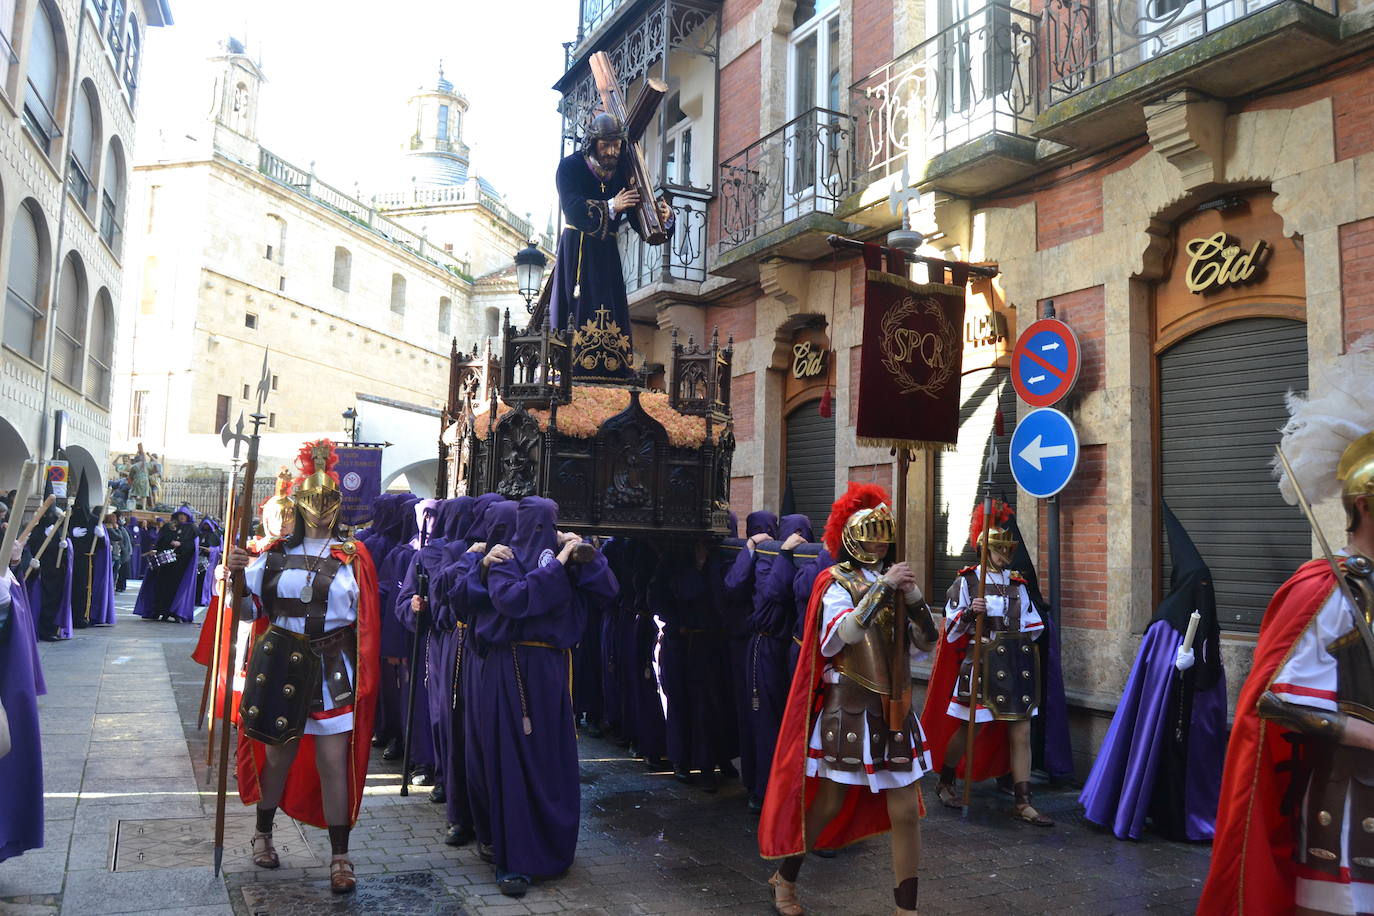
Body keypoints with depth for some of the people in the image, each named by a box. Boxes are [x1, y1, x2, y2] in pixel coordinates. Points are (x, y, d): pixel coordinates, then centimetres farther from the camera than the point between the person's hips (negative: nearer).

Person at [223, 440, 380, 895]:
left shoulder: (353, 556, 1)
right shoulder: (277, 552, 6)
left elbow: (365, 619, 1)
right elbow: (253, 600, -2)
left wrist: (363, 678, -3)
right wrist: (238, 572, -22)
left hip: (332, 669, -1)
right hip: (280, 664, 2)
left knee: (333, 761, -2)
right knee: (278, 754, 14)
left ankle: (340, 856, 9)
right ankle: (263, 834, 37)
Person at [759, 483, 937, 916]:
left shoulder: (891, 580, 8)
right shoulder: (836, 583, -8)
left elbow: (927, 641, 4)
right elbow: (845, 632, -27)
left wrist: (912, 595, -11)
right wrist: (882, 588, -28)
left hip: (894, 709, 5)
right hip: (848, 711, -5)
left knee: (906, 813, 3)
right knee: (829, 805, 7)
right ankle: (785, 878, 30)